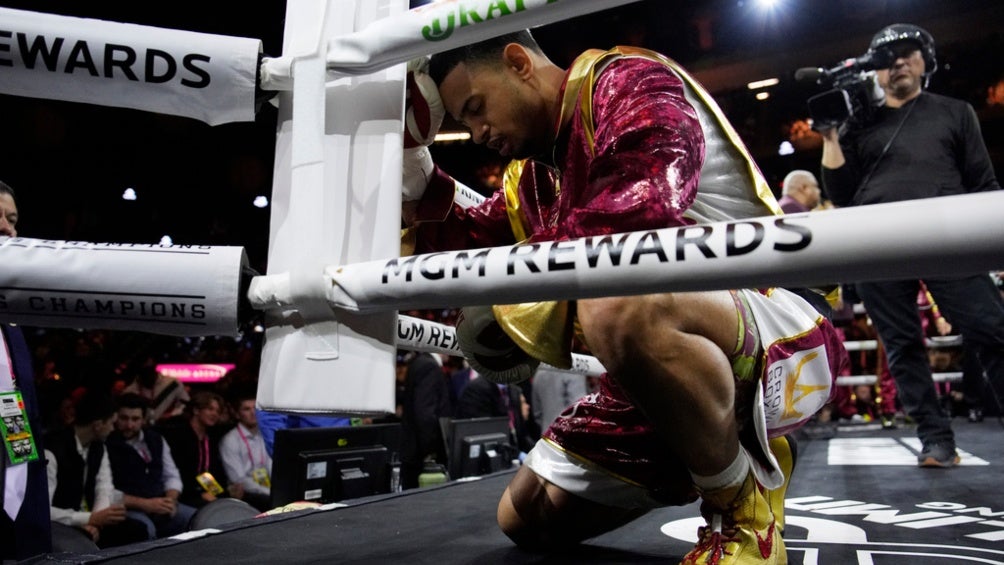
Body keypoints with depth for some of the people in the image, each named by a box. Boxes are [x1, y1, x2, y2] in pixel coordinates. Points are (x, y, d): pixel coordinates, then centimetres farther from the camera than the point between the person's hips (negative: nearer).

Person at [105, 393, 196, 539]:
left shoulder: (156, 439, 13)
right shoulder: (105, 445, -6)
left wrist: (170, 500, -6)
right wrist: (144, 504, -18)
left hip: (160, 506, 5)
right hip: (127, 508, -5)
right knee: (145, 529, -37)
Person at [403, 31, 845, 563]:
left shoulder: (630, 83, -11)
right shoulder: (533, 176, 14)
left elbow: (648, 201, -31)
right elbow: (462, 245, 14)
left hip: (782, 337, -8)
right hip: (663, 363, 9)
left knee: (624, 307, -42)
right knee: (525, 519, 12)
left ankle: (744, 504, -14)